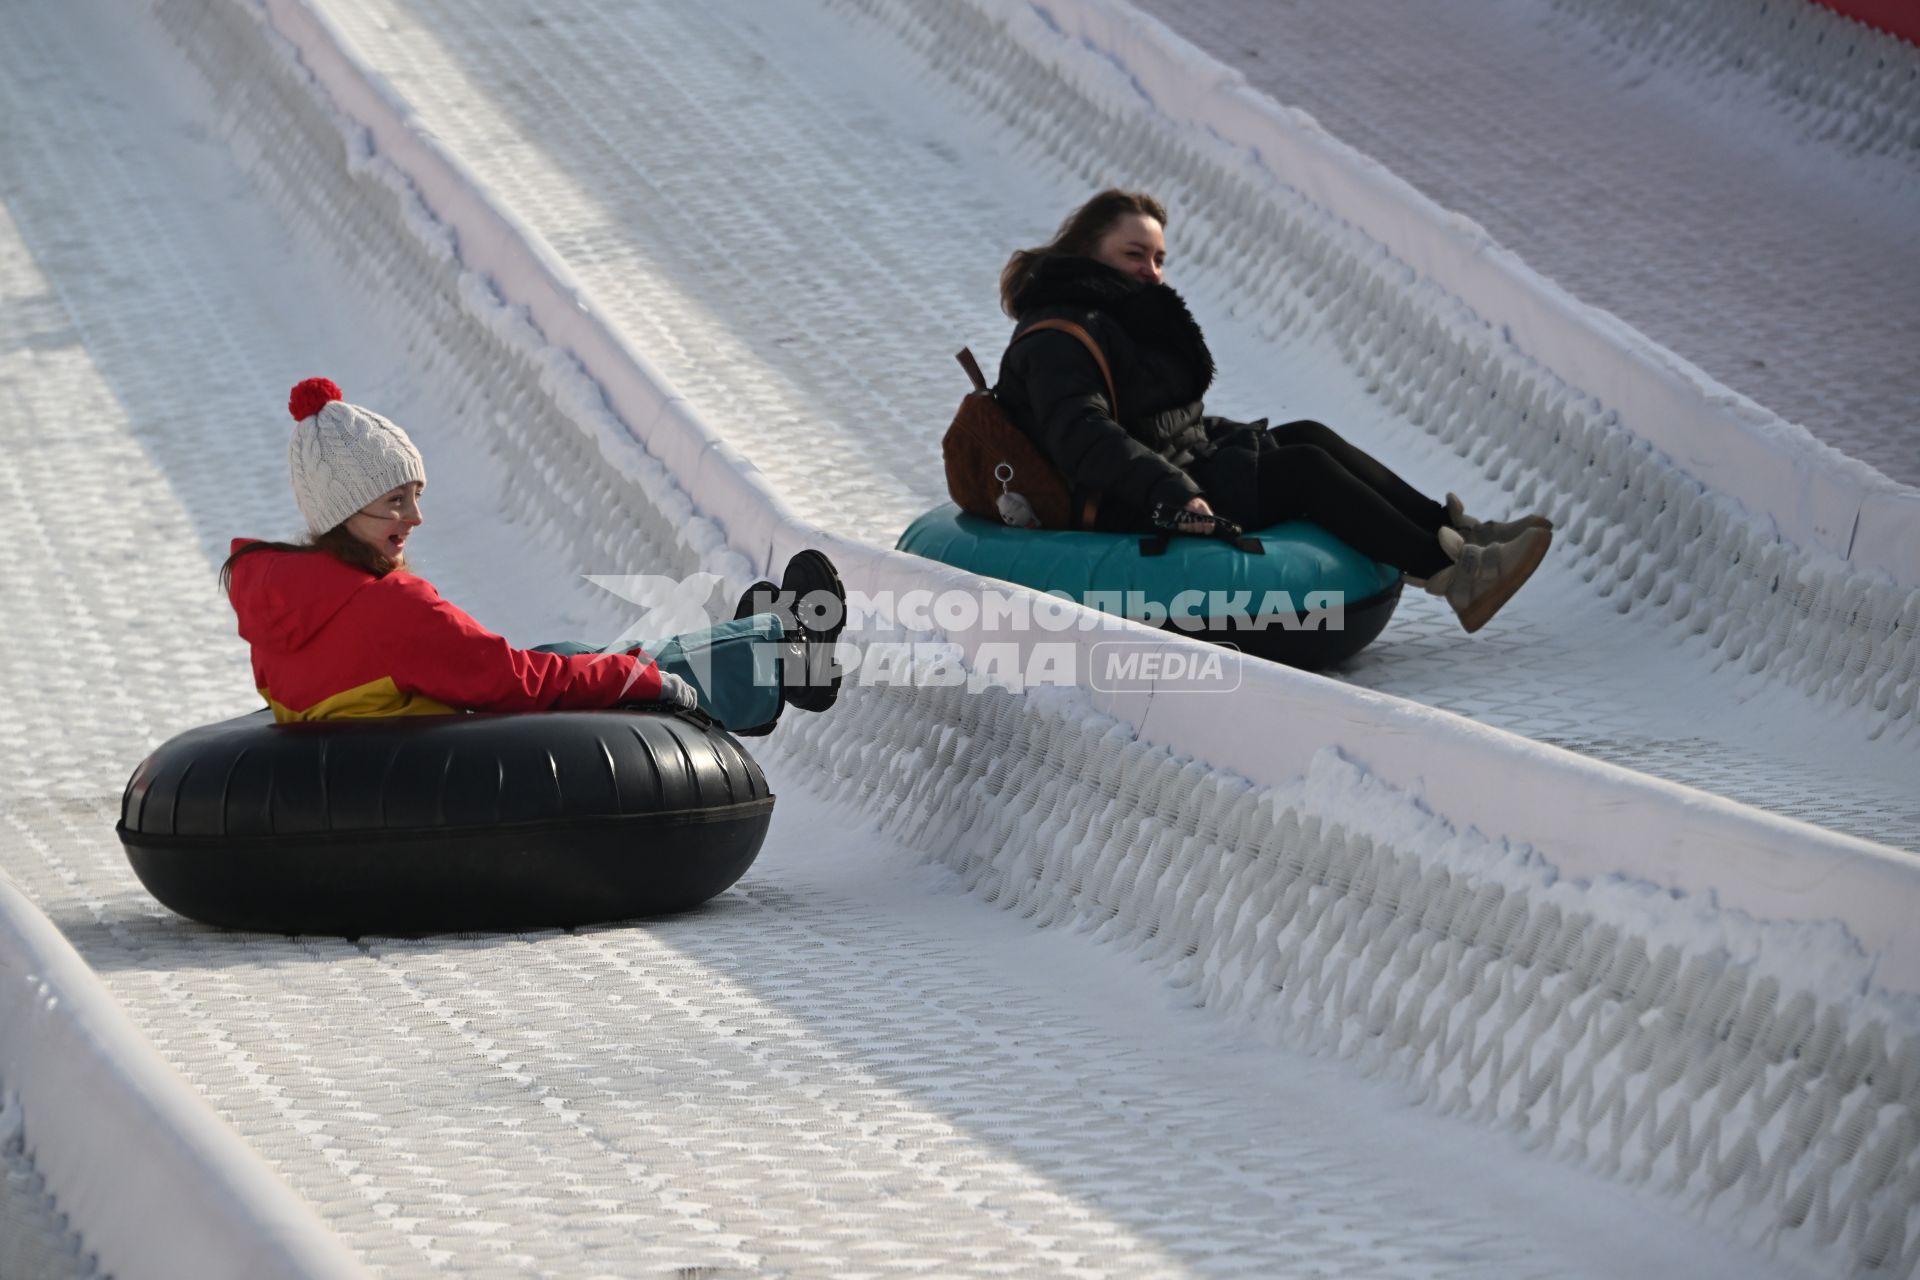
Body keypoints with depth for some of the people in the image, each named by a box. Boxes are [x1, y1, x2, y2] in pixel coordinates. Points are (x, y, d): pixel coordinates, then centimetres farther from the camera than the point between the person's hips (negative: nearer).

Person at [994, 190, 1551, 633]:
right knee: (1304, 470, -17)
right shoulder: (1056, 340, -12)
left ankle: (1452, 532, -11)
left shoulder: (1130, 318, 24)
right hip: (1126, 511, -11)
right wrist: (1170, 493, -38)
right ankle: (1449, 573, -24)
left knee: (1310, 439, -1)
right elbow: (1084, 437, -28)